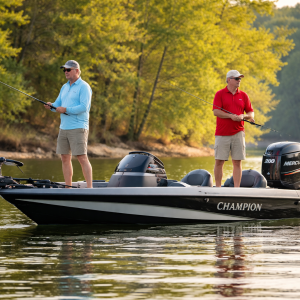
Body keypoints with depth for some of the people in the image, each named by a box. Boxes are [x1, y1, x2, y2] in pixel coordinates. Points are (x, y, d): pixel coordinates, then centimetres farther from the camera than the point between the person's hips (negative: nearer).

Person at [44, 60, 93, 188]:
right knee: (65, 158, 7)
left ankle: (89, 187, -12)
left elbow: (84, 107, -16)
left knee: (82, 158, -11)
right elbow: (58, 104, 17)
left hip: (78, 128, -8)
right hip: (64, 128, 8)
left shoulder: (84, 87, -6)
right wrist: (51, 106, -6)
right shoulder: (64, 87, 19)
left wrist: (66, 109, -19)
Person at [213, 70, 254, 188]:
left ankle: (236, 188, 2)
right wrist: (231, 116, -17)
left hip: (238, 133, 2)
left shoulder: (243, 95, 10)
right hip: (222, 133, -2)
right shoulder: (220, 94, 2)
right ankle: (218, 187, 7)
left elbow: (251, 113, 12)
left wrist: (243, 116, -9)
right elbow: (216, 111, -8)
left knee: (237, 162, 0)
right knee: (219, 161, -1)